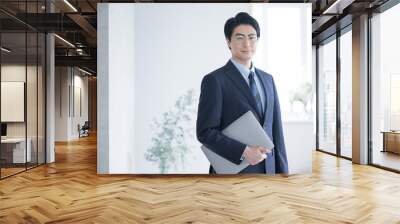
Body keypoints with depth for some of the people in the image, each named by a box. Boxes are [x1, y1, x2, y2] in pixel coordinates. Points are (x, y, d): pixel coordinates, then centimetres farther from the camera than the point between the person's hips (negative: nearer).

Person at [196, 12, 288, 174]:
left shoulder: (267, 80, 9)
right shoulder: (215, 80, -10)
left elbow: (275, 129, 9)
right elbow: (205, 132, -13)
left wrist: (282, 170, 7)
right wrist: (243, 151, -22)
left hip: (268, 169, 5)